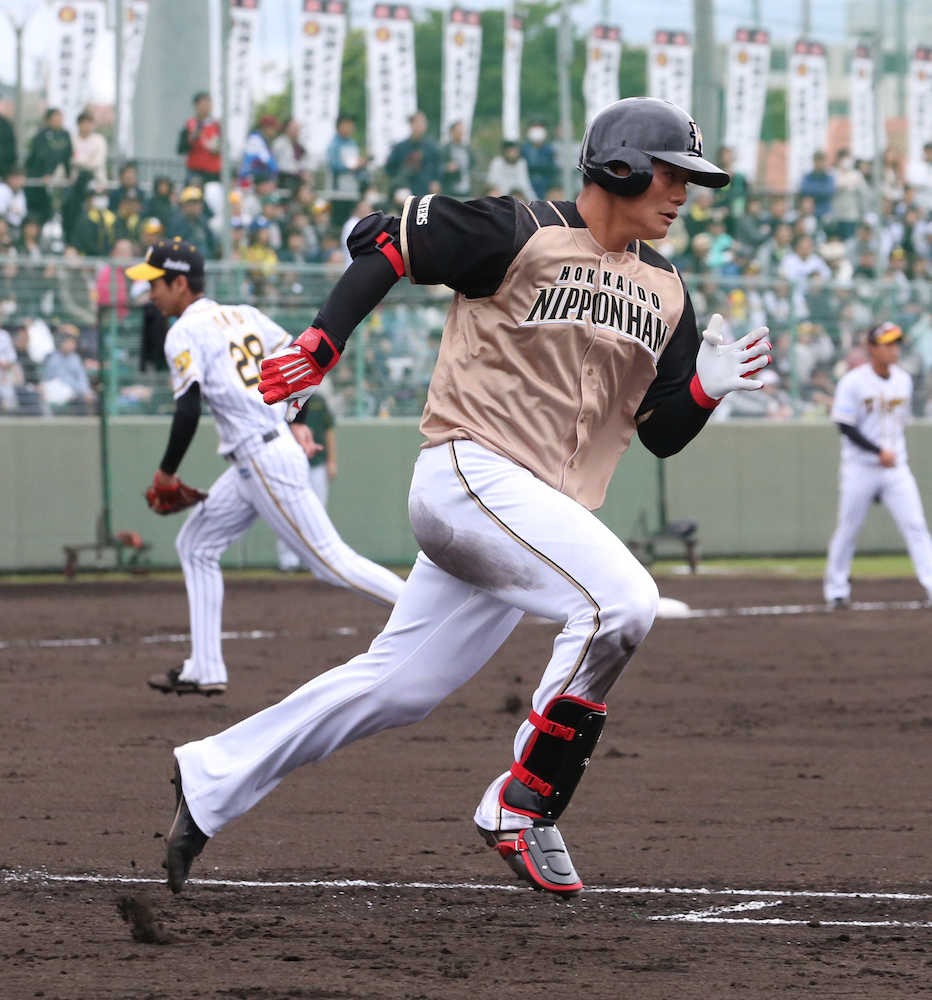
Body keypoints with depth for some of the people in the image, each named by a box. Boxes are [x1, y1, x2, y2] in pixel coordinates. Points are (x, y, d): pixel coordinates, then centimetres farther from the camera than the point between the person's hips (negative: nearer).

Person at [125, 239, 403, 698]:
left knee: (331, 560, -7)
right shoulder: (243, 315, 15)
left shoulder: (185, 333, -10)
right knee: (195, 545, 15)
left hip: (264, 461, -10)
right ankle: (204, 670, 13)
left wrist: (167, 471, -6)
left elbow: (187, 413, -18)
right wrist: (296, 423, 20)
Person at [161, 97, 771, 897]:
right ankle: (523, 807, -16)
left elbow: (662, 432, 17)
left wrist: (707, 388, -3)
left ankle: (213, 778, 20)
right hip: (470, 473, -8)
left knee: (398, 687, 7)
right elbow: (384, 239, -4)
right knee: (620, 599, -26)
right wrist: (321, 346, -12)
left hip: (546, 513, 8)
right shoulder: (522, 234, -7)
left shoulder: (664, 291, 15)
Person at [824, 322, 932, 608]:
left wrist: (895, 451, 12)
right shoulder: (853, 382, -10)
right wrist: (879, 452, -19)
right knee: (848, 529, 3)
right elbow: (845, 426, -13)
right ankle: (836, 589, 17)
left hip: (896, 466, 4)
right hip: (860, 466, -4)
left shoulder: (903, 379, 7)